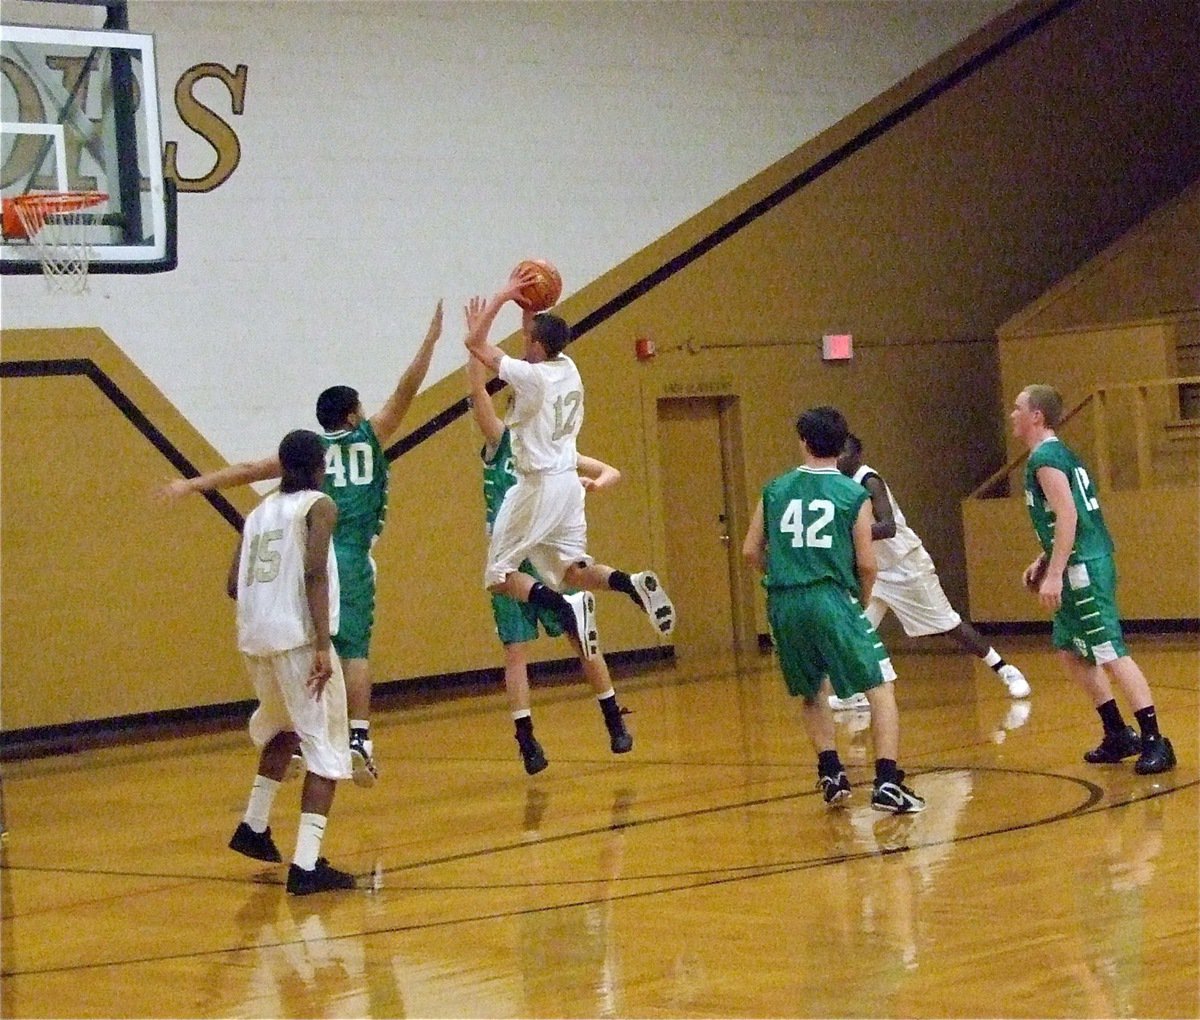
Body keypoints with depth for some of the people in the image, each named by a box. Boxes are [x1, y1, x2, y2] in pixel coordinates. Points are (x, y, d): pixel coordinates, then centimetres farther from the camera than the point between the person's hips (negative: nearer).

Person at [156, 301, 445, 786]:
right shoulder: (368, 437, 8)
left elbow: (248, 470, 9)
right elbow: (406, 389, 7)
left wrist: (192, 485, 11)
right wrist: (431, 337, 11)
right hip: (351, 562, -2)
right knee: (355, 652, -3)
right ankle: (359, 740, -13)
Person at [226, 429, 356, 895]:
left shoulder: (259, 512, 16)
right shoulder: (318, 506, -1)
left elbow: (234, 585, 13)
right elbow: (315, 573, -15)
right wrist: (323, 646, -19)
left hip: (254, 637, 7)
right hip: (298, 636, -7)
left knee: (284, 728, 32)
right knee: (324, 747, -2)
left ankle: (254, 825, 33)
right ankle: (306, 864, -12)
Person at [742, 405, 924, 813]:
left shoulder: (775, 490, 9)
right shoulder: (854, 495, 1)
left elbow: (751, 551, 10)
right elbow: (866, 564, -1)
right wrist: (863, 603, 17)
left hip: (784, 604, 4)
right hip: (832, 599, -4)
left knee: (811, 693, 24)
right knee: (881, 688, 2)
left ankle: (831, 774, 16)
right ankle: (887, 783, -10)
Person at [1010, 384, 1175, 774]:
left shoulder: (1045, 458, -12)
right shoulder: (1059, 454, 18)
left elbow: (1068, 515, -22)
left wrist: (1055, 573, -24)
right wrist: (1044, 561, 24)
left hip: (1084, 567, -11)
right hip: (1081, 567, 11)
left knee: (1111, 653, -11)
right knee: (1069, 650, 16)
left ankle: (1154, 741, -13)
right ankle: (1118, 736, 19)